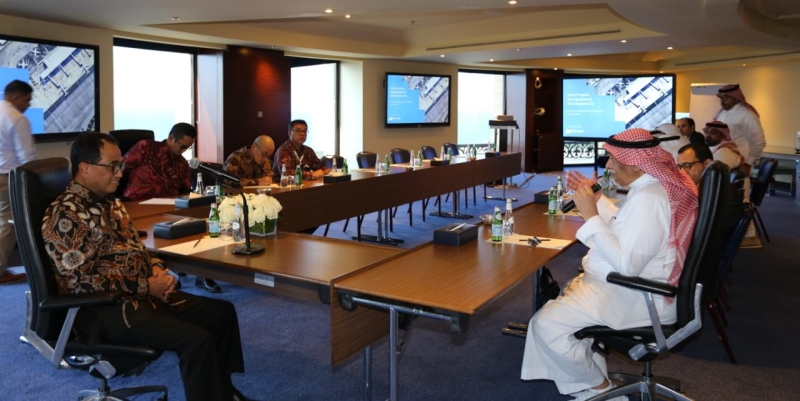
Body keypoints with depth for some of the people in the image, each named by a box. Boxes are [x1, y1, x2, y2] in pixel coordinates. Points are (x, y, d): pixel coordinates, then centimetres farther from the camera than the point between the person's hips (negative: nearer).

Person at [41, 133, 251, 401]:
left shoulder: (109, 202, 13)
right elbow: (80, 282, -21)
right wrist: (146, 286, -18)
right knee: (197, 340, -25)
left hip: (144, 294, 10)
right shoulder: (65, 216, -16)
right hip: (106, 309, -9)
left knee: (222, 312, 7)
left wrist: (156, 268, 0)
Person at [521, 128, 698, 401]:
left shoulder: (648, 197, -27)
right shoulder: (657, 185, 6)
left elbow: (626, 265, -31)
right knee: (559, 305, 25)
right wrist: (595, 198, 12)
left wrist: (591, 217, -26)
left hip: (633, 297, -11)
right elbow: (625, 230, 19)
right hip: (632, 286, 11)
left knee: (545, 325, -14)